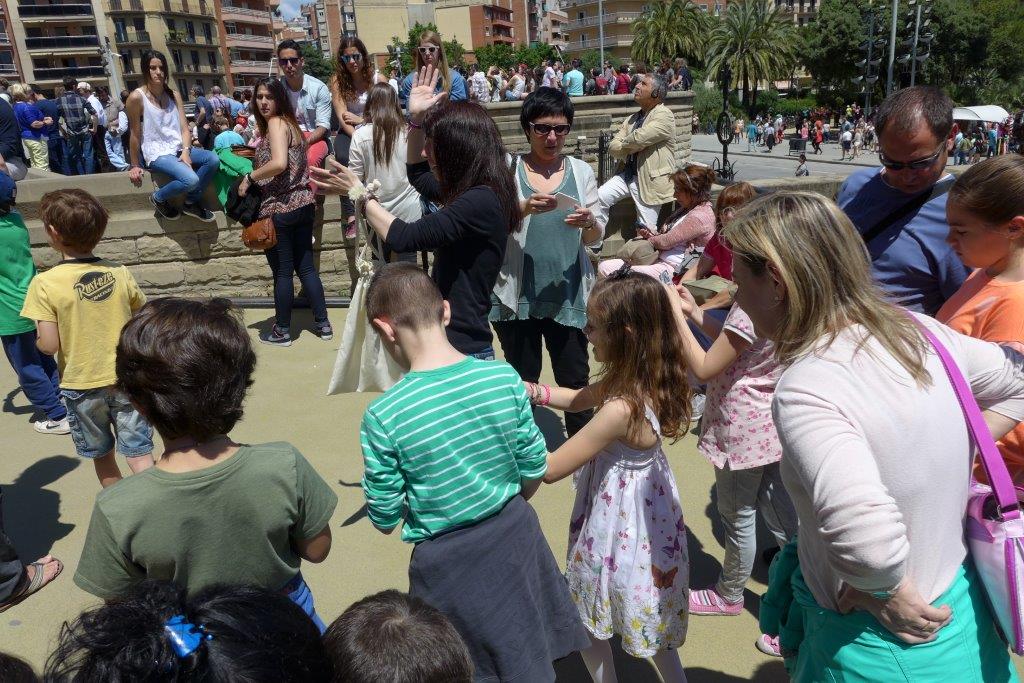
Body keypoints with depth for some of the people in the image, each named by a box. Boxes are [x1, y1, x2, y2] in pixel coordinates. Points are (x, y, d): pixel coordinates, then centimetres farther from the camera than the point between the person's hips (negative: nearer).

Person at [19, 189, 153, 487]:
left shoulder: (45, 283, -15)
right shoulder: (120, 273, -6)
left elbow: (49, 346, -15)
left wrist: (38, 340, 6)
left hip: (81, 386, -1)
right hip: (127, 380, 1)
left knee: (102, 457, 19)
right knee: (140, 454, 5)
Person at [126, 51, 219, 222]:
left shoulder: (174, 96, 9)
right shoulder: (137, 97, -9)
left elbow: (185, 129, 4)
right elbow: (135, 135, -5)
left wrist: (186, 151, -14)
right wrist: (135, 166, -1)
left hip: (178, 148, 6)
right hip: (156, 153, -6)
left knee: (213, 159, -20)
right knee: (191, 180, -30)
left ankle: (191, 202, 0)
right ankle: (158, 198, 2)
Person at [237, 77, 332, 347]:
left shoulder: (276, 123, -11)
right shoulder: (290, 123, 15)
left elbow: (279, 163, -25)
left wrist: (249, 177, -13)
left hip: (280, 209, -8)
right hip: (303, 205, 8)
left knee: (283, 271, 3)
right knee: (306, 267, 14)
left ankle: (282, 331, 16)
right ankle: (323, 324, 19)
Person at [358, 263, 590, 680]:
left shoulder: (383, 416, -23)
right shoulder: (505, 377, -15)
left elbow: (385, 519, -12)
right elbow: (534, 473, -4)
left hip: (447, 560, -3)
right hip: (515, 536, 3)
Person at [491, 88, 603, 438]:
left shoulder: (581, 171, 5)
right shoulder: (508, 169, -1)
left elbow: (595, 238, 4)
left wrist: (589, 223, -18)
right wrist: (524, 209, -27)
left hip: (568, 294, 1)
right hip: (518, 294, -1)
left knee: (575, 379, 7)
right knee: (522, 379, 12)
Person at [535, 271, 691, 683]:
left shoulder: (622, 410, -34)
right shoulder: (645, 380, -8)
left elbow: (550, 468, -26)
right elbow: (581, 399, 9)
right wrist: (530, 390, -3)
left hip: (619, 524, -8)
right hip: (646, 514, 9)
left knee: (586, 621, 18)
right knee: (648, 616, 29)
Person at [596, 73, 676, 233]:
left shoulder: (665, 115, -10)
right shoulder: (632, 119, 15)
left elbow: (639, 138, -24)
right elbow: (612, 147, 7)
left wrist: (624, 144, -3)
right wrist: (632, 147, -12)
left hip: (650, 179, -7)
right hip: (627, 173, 7)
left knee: (646, 231, -4)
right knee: (598, 198, -6)